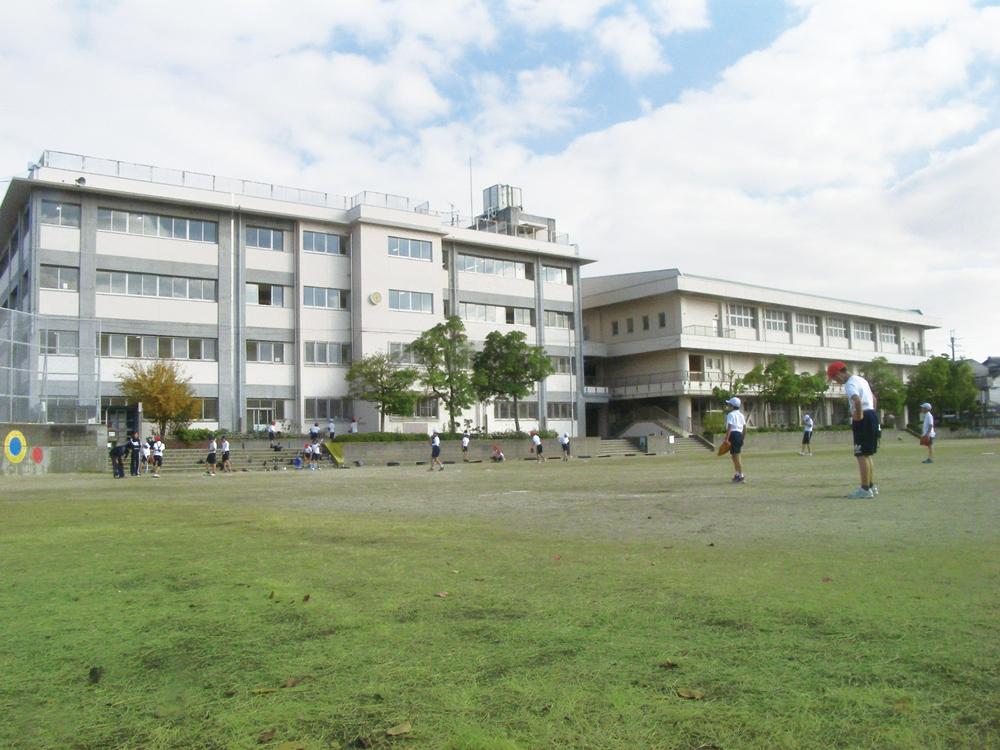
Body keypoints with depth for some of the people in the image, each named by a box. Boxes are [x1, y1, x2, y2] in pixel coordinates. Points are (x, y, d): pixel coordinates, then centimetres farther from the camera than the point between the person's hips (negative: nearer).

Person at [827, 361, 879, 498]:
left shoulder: (850, 384, -14)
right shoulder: (860, 379, 18)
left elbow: (857, 401, -33)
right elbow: (873, 398, 29)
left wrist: (859, 416, -19)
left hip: (863, 419, -10)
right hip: (872, 415, 10)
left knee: (862, 455, -6)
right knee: (868, 454, 17)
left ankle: (865, 489, -5)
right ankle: (871, 486, 23)